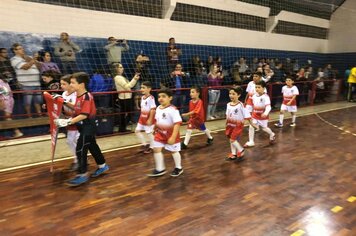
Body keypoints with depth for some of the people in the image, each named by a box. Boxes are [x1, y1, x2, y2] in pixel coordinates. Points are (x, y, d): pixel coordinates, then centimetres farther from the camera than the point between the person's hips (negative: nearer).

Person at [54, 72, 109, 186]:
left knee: (80, 149, -5)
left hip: (88, 126, -10)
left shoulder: (87, 97, -23)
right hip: (83, 126, 10)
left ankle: (82, 174, 6)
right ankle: (102, 166, 34)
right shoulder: (79, 95, 7)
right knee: (92, 146, 19)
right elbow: (77, 108, 20)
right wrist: (65, 102, 9)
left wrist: (68, 122, -31)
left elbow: (84, 115, -29)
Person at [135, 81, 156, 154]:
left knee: (149, 133, 3)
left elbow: (152, 109, -21)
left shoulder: (151, 98, -20)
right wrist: (141, 117, 17)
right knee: (137, 131, 11)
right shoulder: (142, 97, 7)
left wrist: (150, 119, -20)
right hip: (142, 118, 9)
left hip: (148, 119, -9)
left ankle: (151, 147, 21)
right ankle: (145, 144, 24)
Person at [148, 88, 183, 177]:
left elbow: (177, 124, -27)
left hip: (171, 134, -6)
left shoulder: (173, 110, -24)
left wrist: (173, 137, -30)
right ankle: (160, 169, 20)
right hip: (160, 134, 7)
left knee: (174, 151, 10)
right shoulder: (158, 108, 0)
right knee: (156, 149, 4)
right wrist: (156, 130, 22)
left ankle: (178, 168, 33)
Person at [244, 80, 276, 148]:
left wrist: (266, 113, -48)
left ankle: (272, 135, 43)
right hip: (255, 115, 5)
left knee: (264, 128, 11)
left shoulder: (265, 97, -21)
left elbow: (268, 106, -31)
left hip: (263, 115, -5)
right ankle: (251, 142, 4)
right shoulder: (254, 96, -1)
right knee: (251, 127, -5)